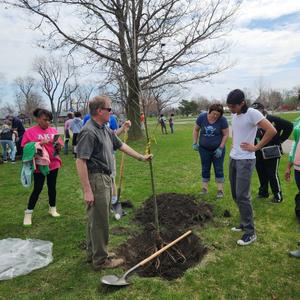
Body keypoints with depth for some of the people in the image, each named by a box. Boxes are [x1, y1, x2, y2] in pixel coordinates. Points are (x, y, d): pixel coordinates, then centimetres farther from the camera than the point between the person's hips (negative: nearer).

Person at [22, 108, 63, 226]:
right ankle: (28, 213, 15)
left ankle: (52, 209, 29)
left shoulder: (53, 130, 6)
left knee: (52, 187, 13)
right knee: (37, 189, 0)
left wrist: (59, 146, -12)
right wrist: (40, 143, -23)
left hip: (53, 164, 4)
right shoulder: (30, 131, -7)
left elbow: (59, 144, 12)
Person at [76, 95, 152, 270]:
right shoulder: (89, 132, -19)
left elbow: (121, 145, 20)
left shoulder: (105, 130, 11)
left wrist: (142, 157, 24)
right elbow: (80, 161, -22)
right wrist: (87, 190, -23)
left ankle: (93, 253, 35)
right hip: (96, 180, -10)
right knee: (99, 221, 2)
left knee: (97, 219, 19)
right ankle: (101, 260, 18)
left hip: (106, 179, 10)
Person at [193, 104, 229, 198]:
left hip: (217, 149, -2)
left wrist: (220, 148, -16)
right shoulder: (202, 117, -11)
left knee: (219, 169, 4)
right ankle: (204, 187, 22)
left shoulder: (222, 120, -17)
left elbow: (226, 134, -11)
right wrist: (195, 143, -3)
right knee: (205, 168, 11)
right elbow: (196, 130, 2)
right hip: (204, 149, 2)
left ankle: (220, 189, 12)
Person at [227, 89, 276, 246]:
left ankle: (250, 232, 6)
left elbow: (272, 130, -21)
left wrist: (256, 147, -15)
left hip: (245, 160, -8)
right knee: (235, 195, 13)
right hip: (233, 158, 8)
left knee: (242, 196, -7)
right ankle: (245, 223, 29)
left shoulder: (252, 113, -15)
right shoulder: (234, 115, 8)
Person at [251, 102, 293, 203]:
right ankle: (263, 192, 32)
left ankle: (278, 196, 15)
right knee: (261, 174, 14)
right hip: (259, 153, 5)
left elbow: (289, 126, -11)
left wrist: (280, 140, -9)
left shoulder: (273, 119, -12)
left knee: (272, 174, 0)